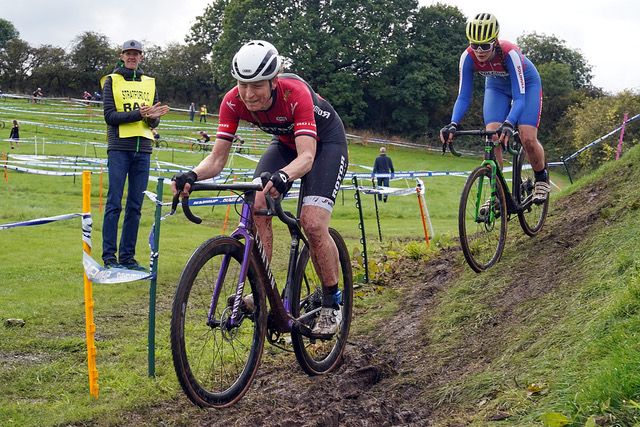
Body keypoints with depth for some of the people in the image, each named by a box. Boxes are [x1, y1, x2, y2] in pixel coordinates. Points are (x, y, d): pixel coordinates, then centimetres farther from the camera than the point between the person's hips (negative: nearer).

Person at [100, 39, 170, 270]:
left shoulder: (150, 84, 15)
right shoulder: (112, 81, 5)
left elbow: (154, 122, 12)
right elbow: (110, 116, -5)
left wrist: (153, 117, -13)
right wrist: (139, 114, -18)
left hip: (143, 150, 4)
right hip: (119, 148, -4)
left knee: (135, 206, 5)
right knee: (114, 203, -5)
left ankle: (127, 256, 11)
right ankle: (109, 256, -1)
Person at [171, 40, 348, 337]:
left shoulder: (295, 94, -37)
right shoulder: (233, 101, -24)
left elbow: (306, 157, -45)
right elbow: (217, 157, -23)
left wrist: (282, 177, -66)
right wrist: (192, 176, -44)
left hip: (325, 142, -5)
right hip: (285, 142, 5)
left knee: (312, 223, -21)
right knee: (257, 207, -20)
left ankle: (332, 304, -3)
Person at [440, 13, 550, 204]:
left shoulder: (509, 53, -39)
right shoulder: (468, 57, -29)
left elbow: (519, 97, -39)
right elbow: (463, 97, -24)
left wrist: (508, 124, -56)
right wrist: (453, 125, -41)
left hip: (526, 85, -3)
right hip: (496, 88, 3)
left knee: (528, 138, -19)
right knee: (492, 137, -19)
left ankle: (542, 179, 9)